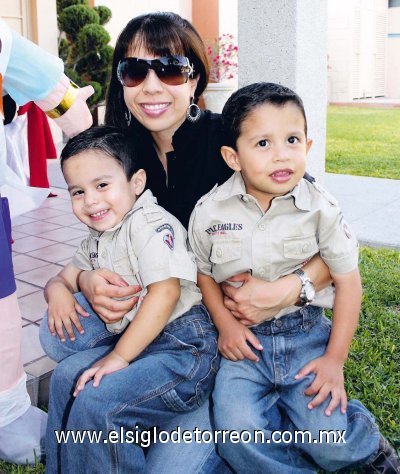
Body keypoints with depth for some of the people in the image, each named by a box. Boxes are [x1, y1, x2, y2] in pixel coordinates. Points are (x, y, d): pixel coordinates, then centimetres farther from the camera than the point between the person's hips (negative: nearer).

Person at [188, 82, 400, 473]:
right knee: (236, 434, -18)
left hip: (305, 334, -1)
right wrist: (224, 323, -7)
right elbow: (204, 273, 7)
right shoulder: (209, 213, -9)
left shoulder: (320, 209, -11)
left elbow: (347, 280, -4)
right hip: (243, 339, 1)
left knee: (329, 443, -8)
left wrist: (335, 359, -6)